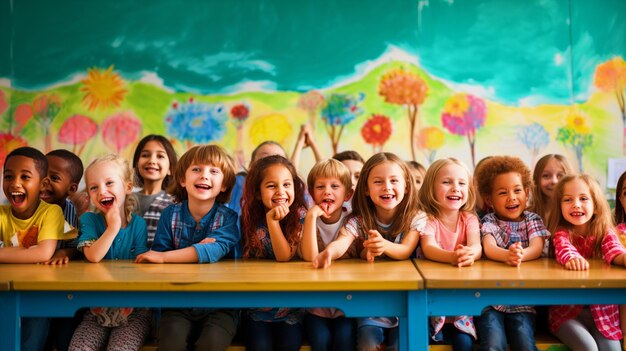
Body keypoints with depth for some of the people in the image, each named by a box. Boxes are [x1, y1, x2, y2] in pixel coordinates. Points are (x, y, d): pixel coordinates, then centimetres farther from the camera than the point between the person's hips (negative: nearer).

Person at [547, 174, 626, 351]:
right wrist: (572, 258, -53)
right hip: (566, 310, -2)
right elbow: (564, 247, -28)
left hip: (603, 310, 2)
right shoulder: (561, 233, -4)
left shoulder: (605, 232, 2)